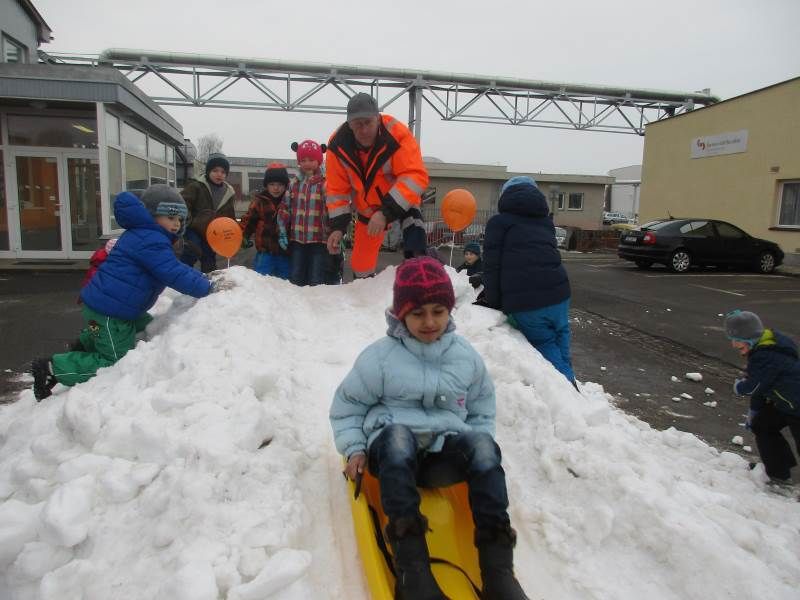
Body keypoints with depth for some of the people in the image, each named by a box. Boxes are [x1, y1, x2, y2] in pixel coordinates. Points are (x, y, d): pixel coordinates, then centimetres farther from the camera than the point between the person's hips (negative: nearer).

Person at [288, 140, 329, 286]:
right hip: (297, 239, 4)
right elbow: (286, 210, 12)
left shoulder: (325, 184, -4)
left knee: (316, 282, 1)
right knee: (295, 281, 11)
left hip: (319, 240, -4)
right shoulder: (293, 184, 9)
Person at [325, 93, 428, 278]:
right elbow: (337, 189, -11)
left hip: (401, 200, -2)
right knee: (361, 261, 9)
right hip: (367, 208, 3)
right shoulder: (338, 145, -21)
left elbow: (416, 177, -39)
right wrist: (337, 226, -21)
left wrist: (386, 212, -46)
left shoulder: (397, 134, -33)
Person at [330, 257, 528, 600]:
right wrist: (354, 448, -6)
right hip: (393, 446, -2)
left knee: (482, 444, -30)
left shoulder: (466, 357, 5)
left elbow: (481, 409, 18)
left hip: (445, 445, 3)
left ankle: (497, 565, -30)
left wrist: (480, 451, 4)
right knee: (397, 436, -38)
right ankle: (412, 565, -41)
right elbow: (347, 405, 6)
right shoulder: (380, 356, -4)